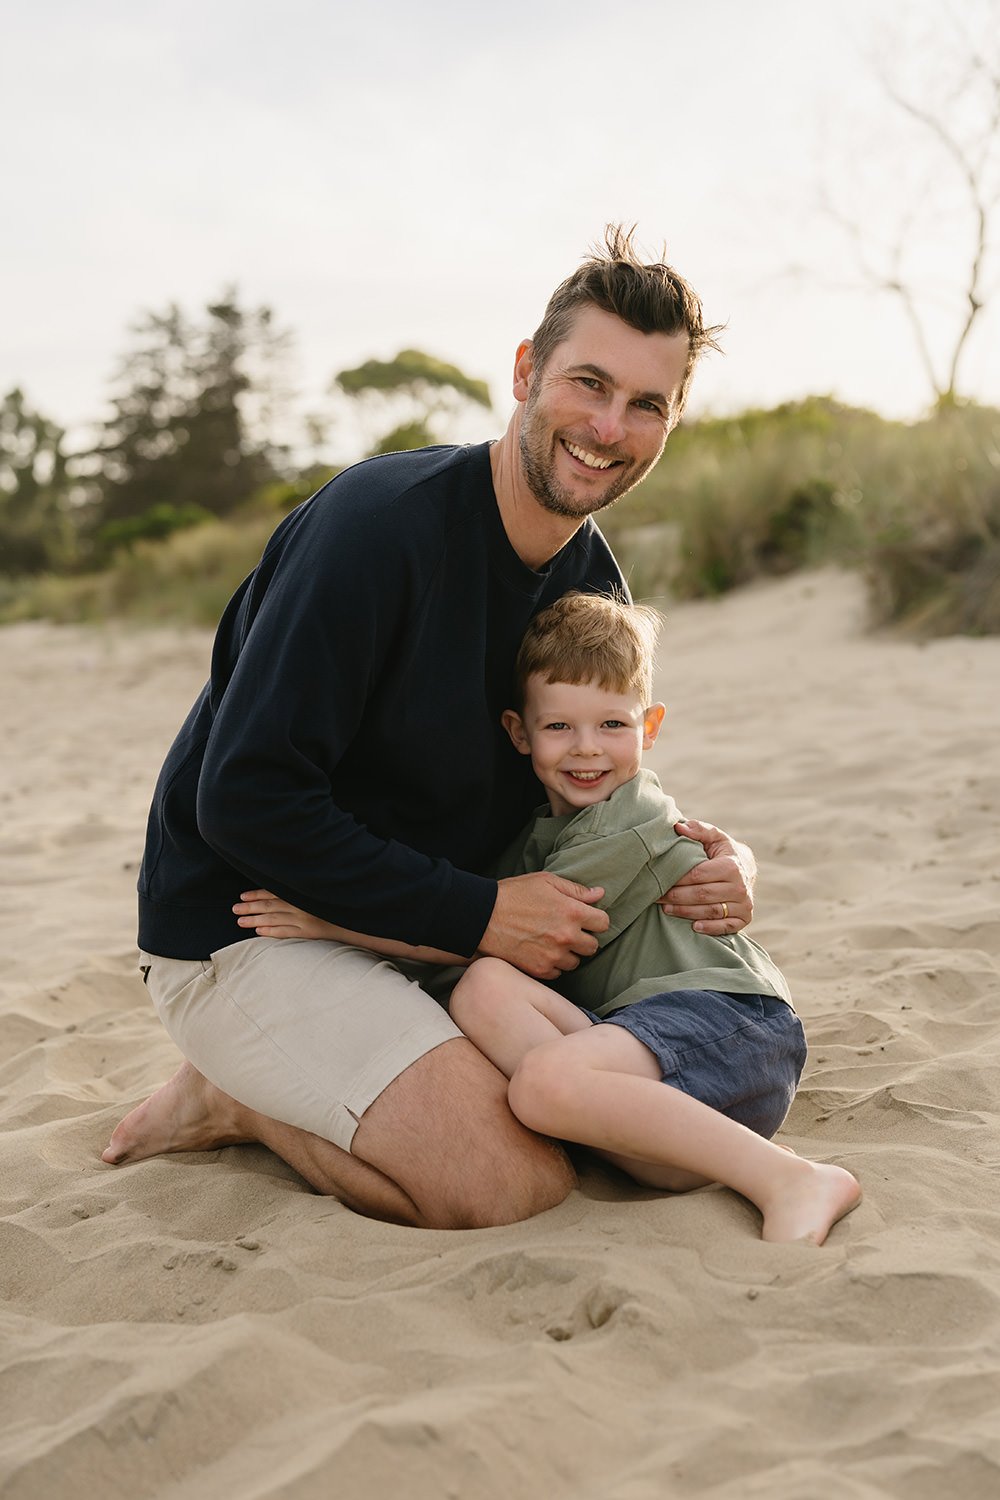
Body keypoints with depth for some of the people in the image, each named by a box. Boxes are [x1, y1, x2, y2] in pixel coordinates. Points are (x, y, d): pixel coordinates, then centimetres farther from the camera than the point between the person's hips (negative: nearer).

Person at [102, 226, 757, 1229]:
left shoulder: (592, 583, 3)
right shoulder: (379, 521, -23)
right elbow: (244, 798, -26)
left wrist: (716, 860, -6)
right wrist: (477, 913, -22)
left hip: (422, 937, 9)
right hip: (246, 927, -8)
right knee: (514, 1182, -23)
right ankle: (236, 1100, 1)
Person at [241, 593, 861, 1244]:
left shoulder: (630, 824, -9)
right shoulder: (535, 830, 17)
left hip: (730, 1017, -7)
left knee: (545, 1079, -34)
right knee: (483, 989, -17)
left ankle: (791, 1182, -28)